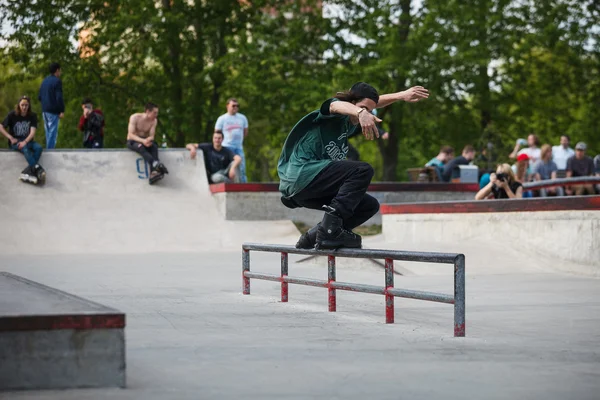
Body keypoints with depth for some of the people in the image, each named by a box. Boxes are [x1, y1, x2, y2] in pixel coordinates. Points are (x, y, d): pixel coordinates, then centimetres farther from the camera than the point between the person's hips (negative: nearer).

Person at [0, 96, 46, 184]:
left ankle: (27, 171, -40)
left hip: (27, 141, 3)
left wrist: (25, 142, -25)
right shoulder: (12, 115, -2)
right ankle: (38, 169, -50)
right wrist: (11, 138, -13)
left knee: (38, 147, -30)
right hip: (15, 142, -3)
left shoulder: (32, 116, 2)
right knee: (25, 148, -36)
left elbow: (33, 131, -9)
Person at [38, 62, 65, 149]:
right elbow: (59, 97, -18)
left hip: (45, 110, 8)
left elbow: (39, 97, 17)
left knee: (48, 131, 14)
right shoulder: (57, 81, -11)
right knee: (53, 131, -6)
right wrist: (62, 110, -16)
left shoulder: (44, 81, 14)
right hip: (53, 111, -8)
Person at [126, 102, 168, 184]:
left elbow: (152, 136, -5)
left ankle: (153, 173, -47)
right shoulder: (135, 118, -14)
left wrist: (148, 140, -30)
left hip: (144, 141, 3)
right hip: (132, 141, -3)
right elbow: (131, 134, -20)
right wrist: (143, 141, -37)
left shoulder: (154, 121, -1)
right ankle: (155, 164, -58)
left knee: (154, 146, -30)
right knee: (140, 146, -38)